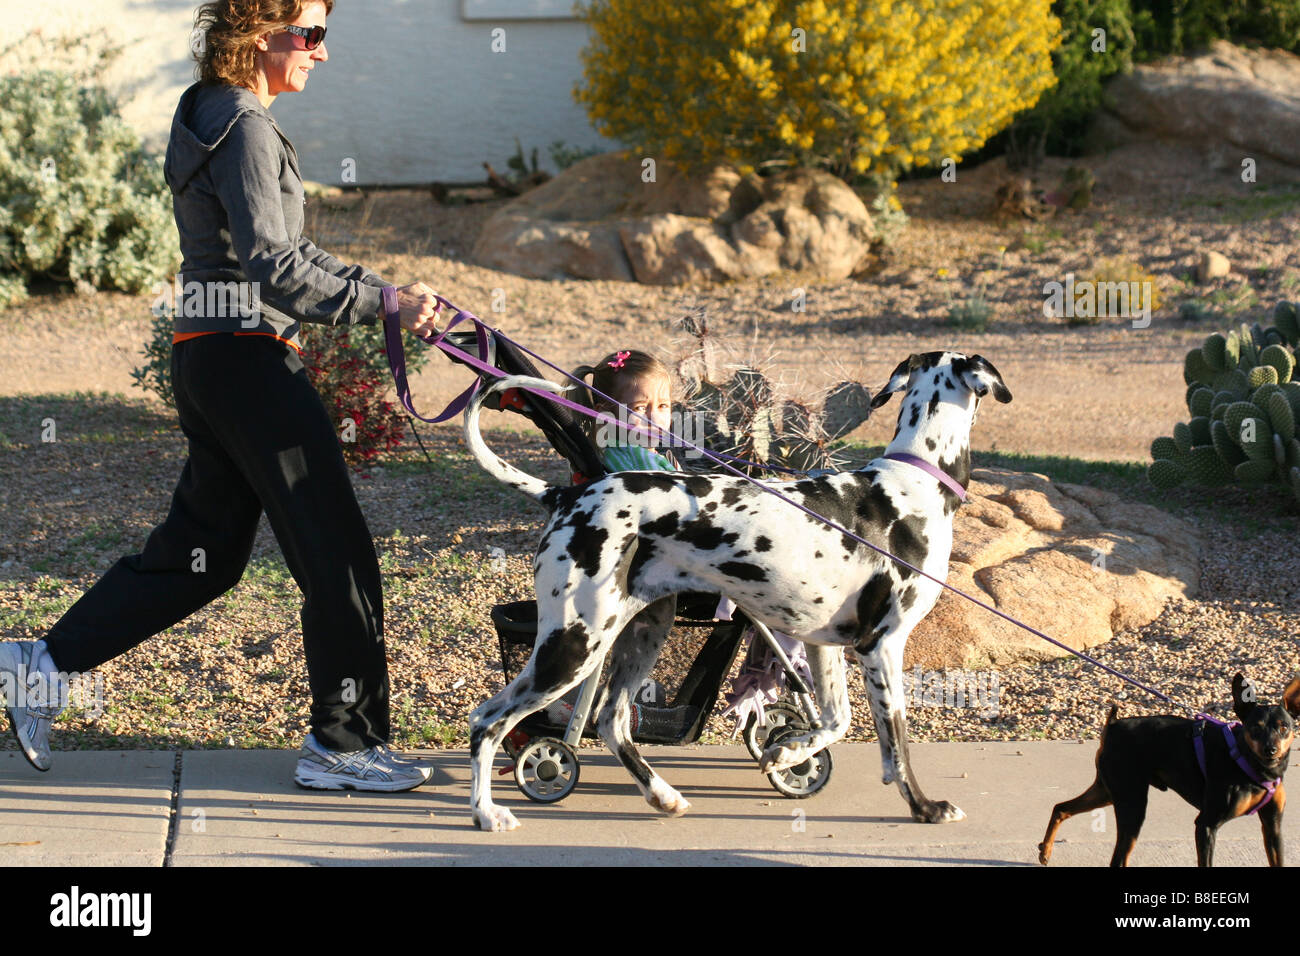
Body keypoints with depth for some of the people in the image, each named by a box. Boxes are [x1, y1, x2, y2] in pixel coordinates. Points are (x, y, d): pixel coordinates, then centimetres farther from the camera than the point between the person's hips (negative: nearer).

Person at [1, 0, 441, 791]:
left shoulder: (211, 118, 17)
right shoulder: (245, 127, -15)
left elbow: (287, 251, 20)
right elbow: (272, 266, -23)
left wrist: (383, 289, 12)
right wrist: (382, 302, -20)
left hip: (210, 360, 10)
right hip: (249, 356, -10)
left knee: (202, 551, 16)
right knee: (337, 554, -2)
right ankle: (342, 743, 7)